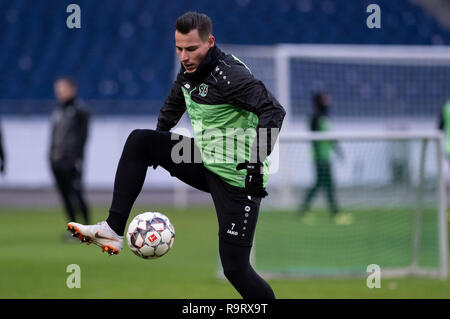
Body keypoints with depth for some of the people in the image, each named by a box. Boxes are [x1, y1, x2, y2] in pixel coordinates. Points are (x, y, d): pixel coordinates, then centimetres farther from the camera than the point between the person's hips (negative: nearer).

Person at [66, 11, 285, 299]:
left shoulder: (228, 74, -23)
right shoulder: (188, 72, 4)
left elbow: (273, 111, -31)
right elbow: (174, 105, 25)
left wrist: (257, 162, -37)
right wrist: (156, 149, 24)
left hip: (237, 179, -8)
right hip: (205, 162, 8)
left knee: (236, 268, -9)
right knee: (138, 140, -1)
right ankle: (113, 230, -6)